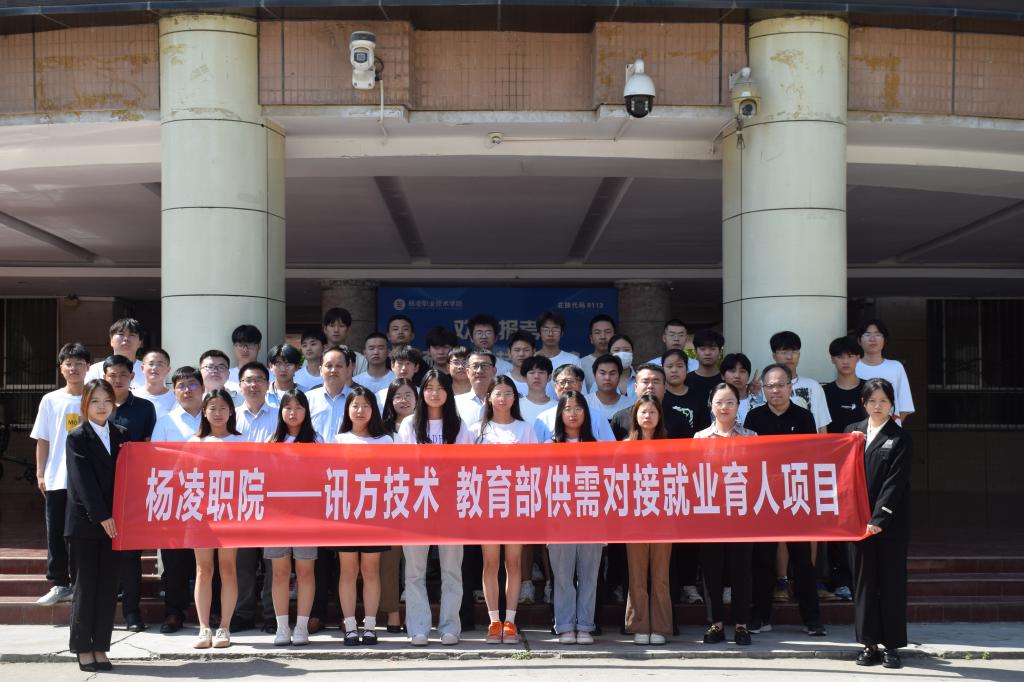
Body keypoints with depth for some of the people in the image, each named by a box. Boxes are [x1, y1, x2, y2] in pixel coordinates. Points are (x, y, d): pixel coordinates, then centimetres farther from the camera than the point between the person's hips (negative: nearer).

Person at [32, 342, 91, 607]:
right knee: (56, 532, 5)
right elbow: (43, 440, 8)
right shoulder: (51, 400, 6)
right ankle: (59, 584, 14)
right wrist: (40, 473, 3)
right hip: (56, 478, 2)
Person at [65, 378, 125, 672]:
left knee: (108, 588, 4)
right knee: (86, 587, 0)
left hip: (113, 521, 4)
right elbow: (83, 481, -10)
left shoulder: (121, 435, 10)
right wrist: (101, 517, -15)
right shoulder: (77, 438, -3)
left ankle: (100, 648, 10)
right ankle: (83, 649, 8)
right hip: (85, 523, -4)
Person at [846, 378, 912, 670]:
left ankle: (892, 646, 8)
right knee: (864, 581, 6)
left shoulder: (900, 438, -1)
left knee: (892, 582, 2)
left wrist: (879, 519, -16)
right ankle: (870, 644, 13)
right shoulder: (853, 431, 11)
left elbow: (895, 482, -9)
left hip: (890, 522, -3)